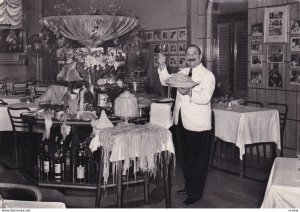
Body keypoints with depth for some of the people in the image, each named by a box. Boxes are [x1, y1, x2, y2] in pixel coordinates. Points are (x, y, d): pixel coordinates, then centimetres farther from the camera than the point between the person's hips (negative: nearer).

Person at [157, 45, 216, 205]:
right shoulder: (183, 72, 12)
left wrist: (189, 93, -37)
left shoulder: (207, 75, -10)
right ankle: (188, 186, 37)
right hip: (181, 122, 7)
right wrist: (162, 65, 0)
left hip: (198, 126, -7)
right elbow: (165, 81, 14)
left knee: (197, 161, 4)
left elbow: (205, 98, -22)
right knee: (184, 157, 19)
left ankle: (195, 193, 16)